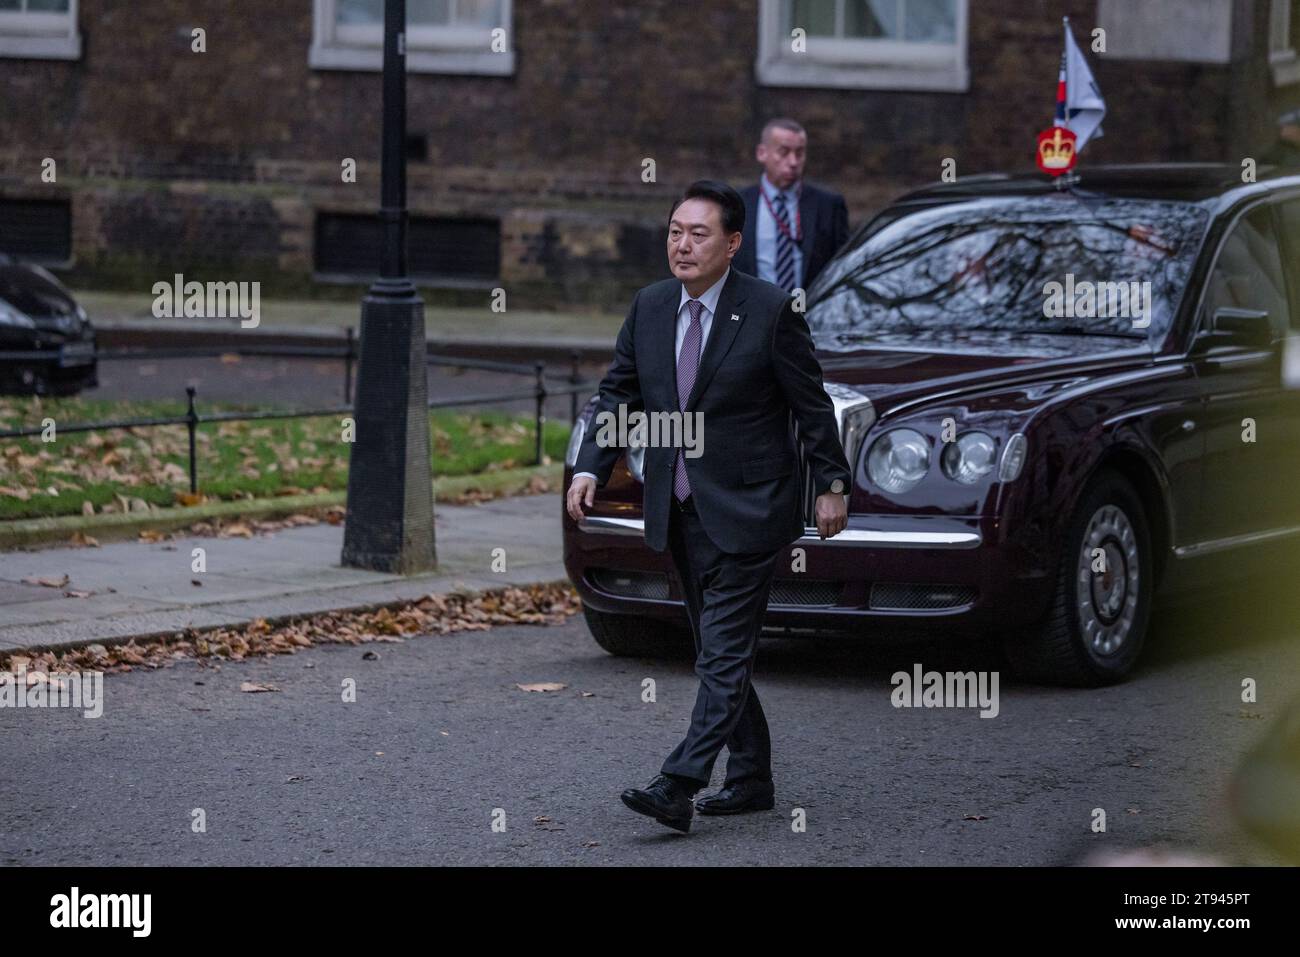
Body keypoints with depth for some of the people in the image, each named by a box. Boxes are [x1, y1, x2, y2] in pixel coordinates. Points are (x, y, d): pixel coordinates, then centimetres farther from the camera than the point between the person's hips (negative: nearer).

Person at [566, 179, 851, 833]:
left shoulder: (770, 311, -11)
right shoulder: (649, 307, 4)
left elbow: (811, 404, -4)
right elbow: (618, 394, 8)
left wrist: (832, 485, -2)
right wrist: (589, 468, -6)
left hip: (746, 509, -7)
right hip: (680, 510, 7)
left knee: (724, 654, -11)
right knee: (718, 652, 13)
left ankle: (677, 787, -19)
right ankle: (751, 780, 23)